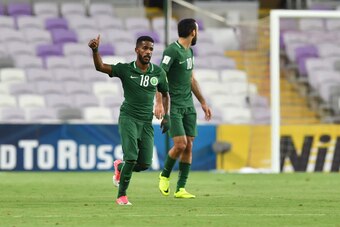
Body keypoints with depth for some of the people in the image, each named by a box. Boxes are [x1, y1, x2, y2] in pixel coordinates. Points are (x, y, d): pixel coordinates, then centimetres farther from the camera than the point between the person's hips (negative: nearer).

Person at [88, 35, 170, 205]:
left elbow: (165, 94, 19)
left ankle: (119, 167, 33)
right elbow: (100, 67, -15)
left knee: (145, 164, 1)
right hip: (128, 118, -4)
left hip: (147, 121, 4)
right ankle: (121, 196, -5)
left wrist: (166, 116, 9)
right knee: (131, 158, -18)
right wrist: (95, 51, -33)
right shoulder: (125, 70, -5)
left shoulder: (158, 73, 4)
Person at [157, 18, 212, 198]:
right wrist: (159, 103, -27)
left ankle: (180, 189, 5)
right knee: (180, 144, -15)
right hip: (174, 106, -8)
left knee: (189, 146, 2)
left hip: (188, 106, 8)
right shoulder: (172, 51, -13)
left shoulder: (189, 51, 14)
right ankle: (165, 175, 11)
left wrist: (203, 102, 28)